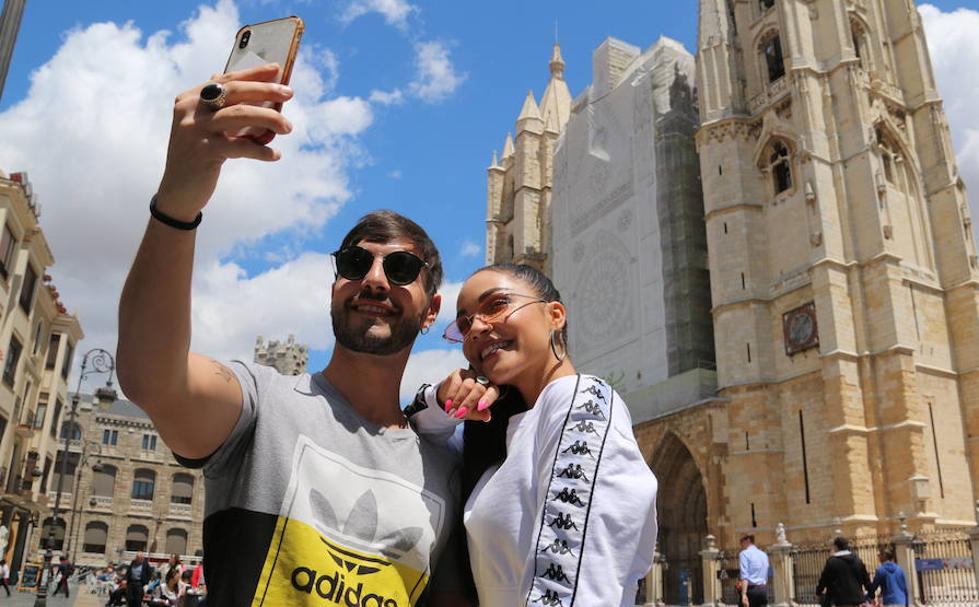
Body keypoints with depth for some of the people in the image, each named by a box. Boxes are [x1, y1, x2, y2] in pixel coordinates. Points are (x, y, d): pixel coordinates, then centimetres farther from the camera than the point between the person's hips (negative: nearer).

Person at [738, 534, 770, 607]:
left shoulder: (744, 553, -4)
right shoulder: (764, 554, 17)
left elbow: (744, 576, -16)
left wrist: (744, 594, -23)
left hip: (751, 589, -6)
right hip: (763, 590, 7)